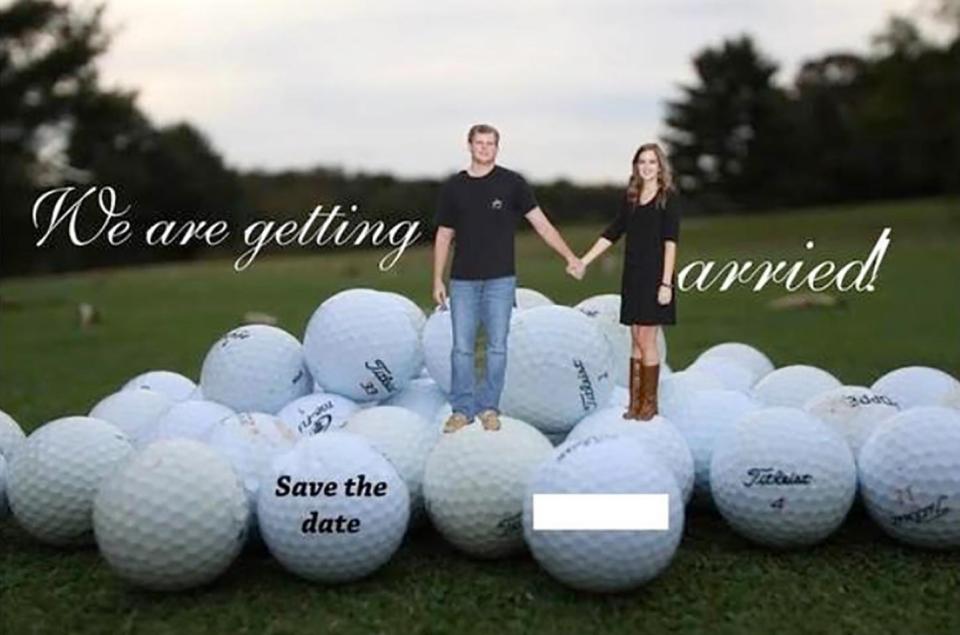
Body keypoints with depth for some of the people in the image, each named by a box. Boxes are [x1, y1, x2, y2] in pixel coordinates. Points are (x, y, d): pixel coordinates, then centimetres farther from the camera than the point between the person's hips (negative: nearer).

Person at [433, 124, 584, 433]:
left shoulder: (511, 183, -2)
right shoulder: (453, 186, 4)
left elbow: (541, 223, -4)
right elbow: (444, 236, 9)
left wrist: (570, 257, -12)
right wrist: (437, 279, 5)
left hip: (500, 280, -1)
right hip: (463, 280, 1)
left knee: (497, 347, 4)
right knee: (461, 348, 3)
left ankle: (488, 407, 16)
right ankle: (462, 409, 13)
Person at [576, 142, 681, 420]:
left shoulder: (669, 198, -5)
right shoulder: (631, 197, 11)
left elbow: (670, 242, -11)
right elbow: (612, 233, 15)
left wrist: (666, 283, -17)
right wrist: (583, 261, 11)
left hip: (654, 276, -5)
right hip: (633, 275, 5)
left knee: (646, 340, -3)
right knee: (636, 340, 8)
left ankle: (649, 402, 8)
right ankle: (635, 402, 13)